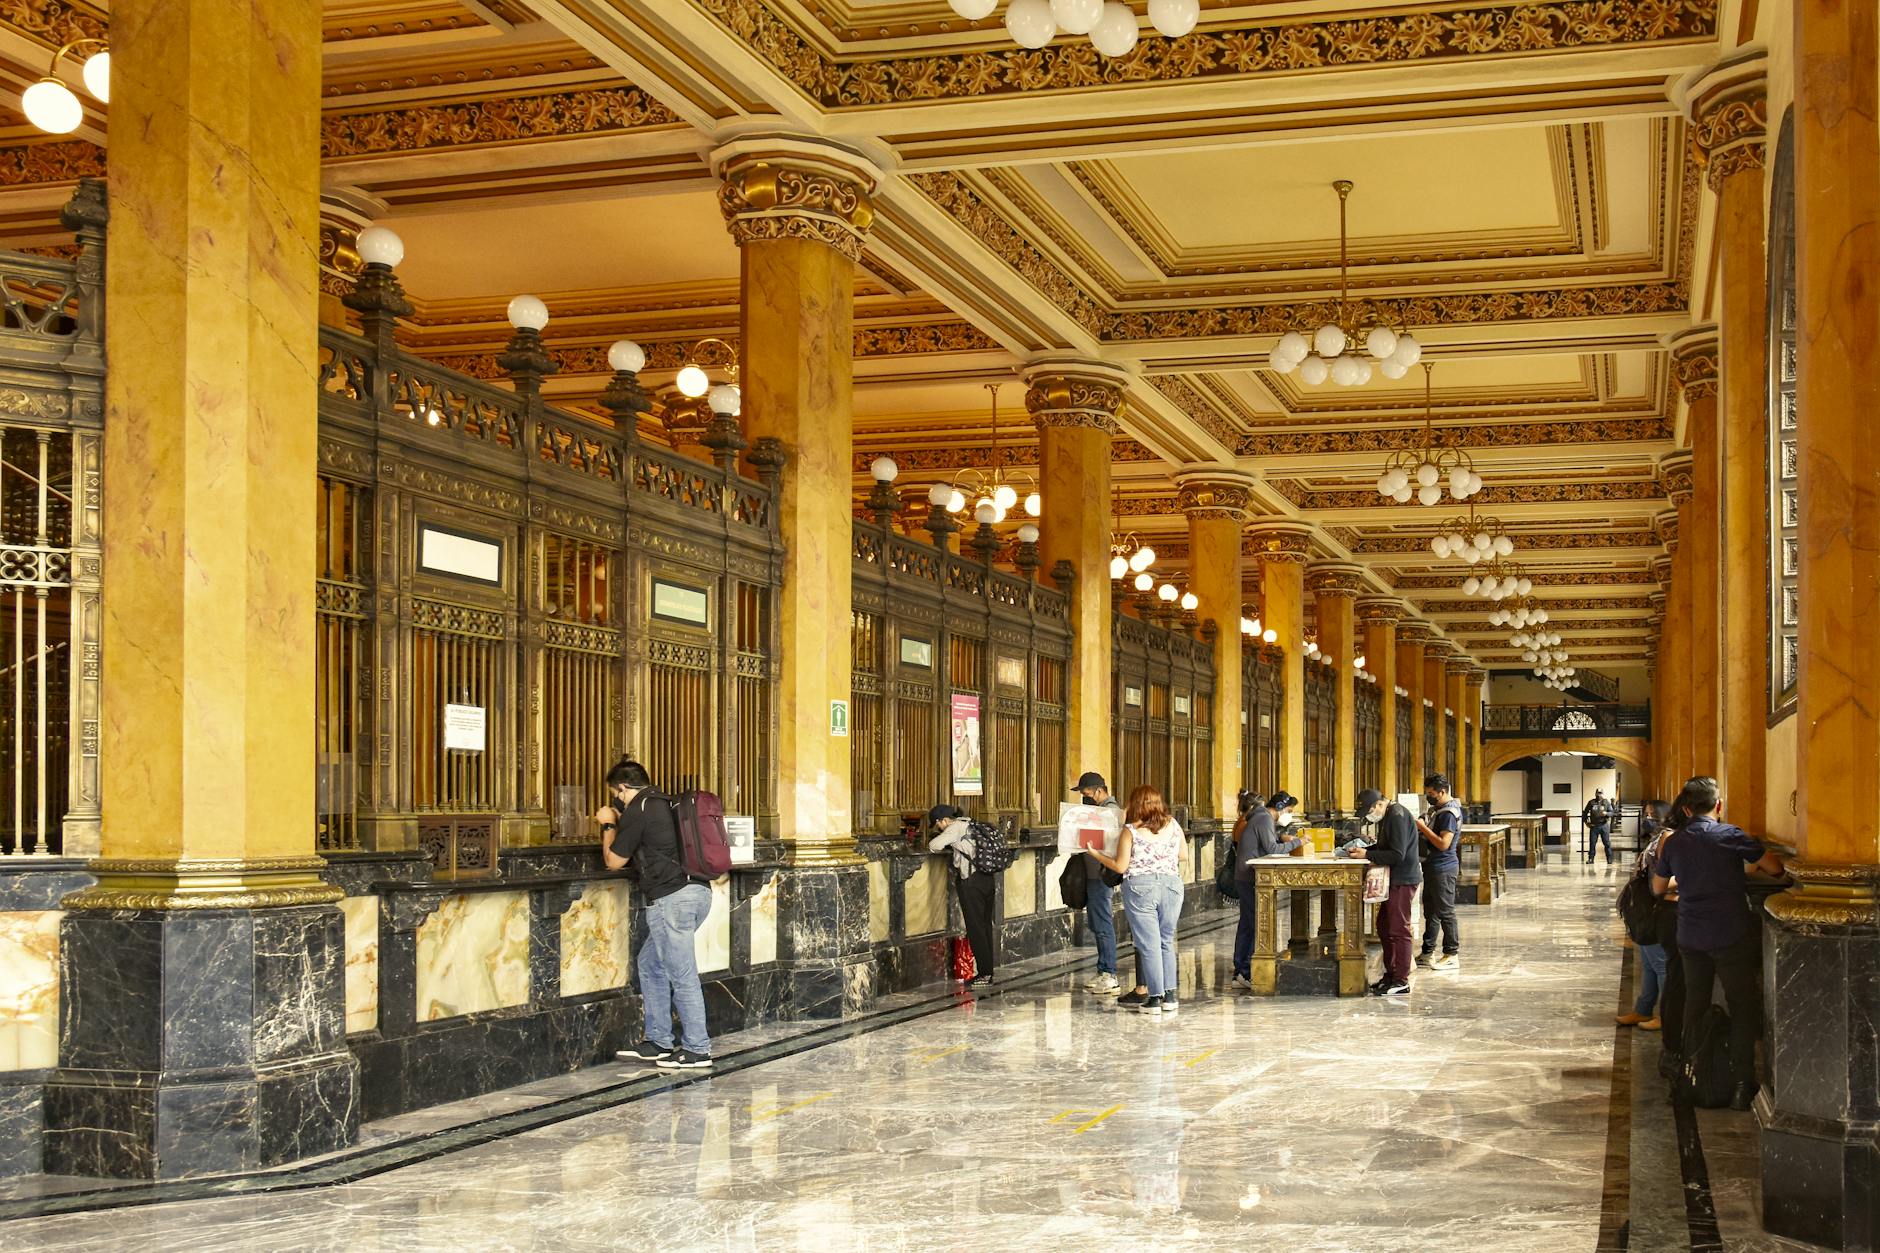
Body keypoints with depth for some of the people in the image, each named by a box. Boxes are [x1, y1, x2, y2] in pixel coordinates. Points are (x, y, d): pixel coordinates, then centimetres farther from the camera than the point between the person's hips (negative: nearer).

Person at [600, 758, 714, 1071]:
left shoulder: (636, 811, -7)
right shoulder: (664, 804, 20)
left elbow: (614, 861, 2)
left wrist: (609, 825, 16)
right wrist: (616, 823, 34)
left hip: (671, 897, -10)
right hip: (696, 890, 10)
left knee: (682, 975, -5)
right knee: (650, 964, 18)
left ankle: (697, 1050, -2)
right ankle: (657, 1042, 22)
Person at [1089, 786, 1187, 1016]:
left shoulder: (1131, 831, -6)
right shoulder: (1173, 826, 4)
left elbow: (1120, 866, -4)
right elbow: (1183, 854, 15)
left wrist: (1096, 854, 9)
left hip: (1140, 887, -4)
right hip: (1171, 885, 4)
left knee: (1149, 945, 1)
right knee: (1166, 942, 15)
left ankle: (1155, 998, 1)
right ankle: (1170, 996, 14)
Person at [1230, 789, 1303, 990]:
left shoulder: (1262, 818, 20)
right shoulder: (1264, 819, -12)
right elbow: (1271, 848, -19)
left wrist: (1284, 842, 7)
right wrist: (1296, 843, -12)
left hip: (1244, 879, 11)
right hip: (1251, 879, -11)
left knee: (1247, 925, 11)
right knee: (1257, 925, -9)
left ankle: (1239, 974, 13)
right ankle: (1247, 973, -9)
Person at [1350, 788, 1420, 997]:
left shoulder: (1398, 817, -20)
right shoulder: (1387, 816, 12)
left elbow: (1397, 855, -24)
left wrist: (1367, 855, -20)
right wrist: (1364, 849, 6)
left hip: (1403, 880, -11)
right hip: (1394, 879, 11)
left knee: (1398, 929, -7)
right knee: (1384, 926, 15)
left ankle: (1401, 981, -3)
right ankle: (1391, 974, 23)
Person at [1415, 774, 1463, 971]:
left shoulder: (1449, 813, -19)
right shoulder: (1439, 809, 12)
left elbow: (1443, 844, -25)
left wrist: (1423, 827, -20)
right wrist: (1422, 827, 5)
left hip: (1443, 868, -10)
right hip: (1433, 866, 10)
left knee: (1445, 912, -3)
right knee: (1430, 910, 15)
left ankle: (1452, 956, 5)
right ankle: (1427, 954, 22)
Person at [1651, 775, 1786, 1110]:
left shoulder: (1674, 842, 3)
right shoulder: (1729, 836, -10)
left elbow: (1658, 887, 15)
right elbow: (1774, 867, -8)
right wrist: (1754, 860, 12)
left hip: (1690, 938, 5)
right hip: (1731, 937, -4)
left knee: (1695, 1004, 17)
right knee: (1743, 1007, 3)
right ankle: (1742, 1085, -3)